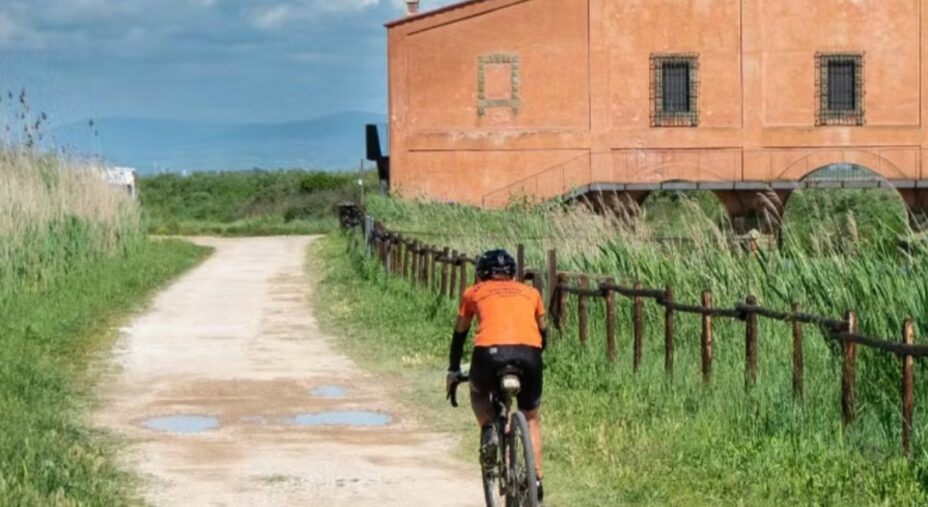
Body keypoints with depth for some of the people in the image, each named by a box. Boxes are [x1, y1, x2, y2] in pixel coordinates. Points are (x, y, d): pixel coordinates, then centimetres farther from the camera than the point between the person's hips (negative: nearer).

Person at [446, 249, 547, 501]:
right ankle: (536, 478, 13)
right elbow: (542, 333, 40)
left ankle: (488, 431, 4)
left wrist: (453, 371, 47)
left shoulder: (474, 292, 26)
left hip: (490, 352, -1)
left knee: (478, 393, 32)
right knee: (531, 418, 24)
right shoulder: (530, 292, 30)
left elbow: (459, 334, 35)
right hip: (529, 353, 1)